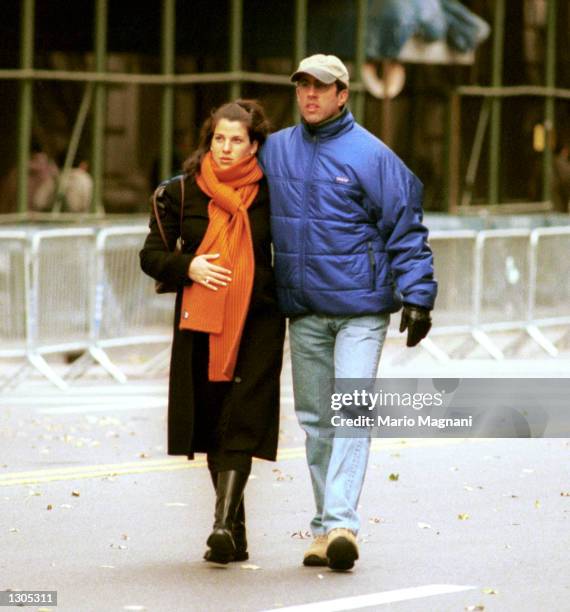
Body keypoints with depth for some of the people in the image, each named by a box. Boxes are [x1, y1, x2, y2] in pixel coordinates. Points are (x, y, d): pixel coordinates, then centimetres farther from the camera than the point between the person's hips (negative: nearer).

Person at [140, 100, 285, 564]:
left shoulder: (269, 194, 1)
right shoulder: (181, 194, 4)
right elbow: (151, 255, 6)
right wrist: (188, 266, -12)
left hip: (257, 322, -3)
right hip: (200, 324, 3)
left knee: (241, 425, -13)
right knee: (212, 425, 7)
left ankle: (224, 524, -22)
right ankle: (236, 528, 17)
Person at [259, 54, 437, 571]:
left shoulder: (371, 155, -5)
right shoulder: (274, 151, 8)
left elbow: (406, 229, -4)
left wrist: (417, 297, -11)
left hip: (360, 310, -5)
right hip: (303, 311, 5)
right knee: (315, 419, 7)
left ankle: (341, 522, -21)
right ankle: (325, 529, 12)